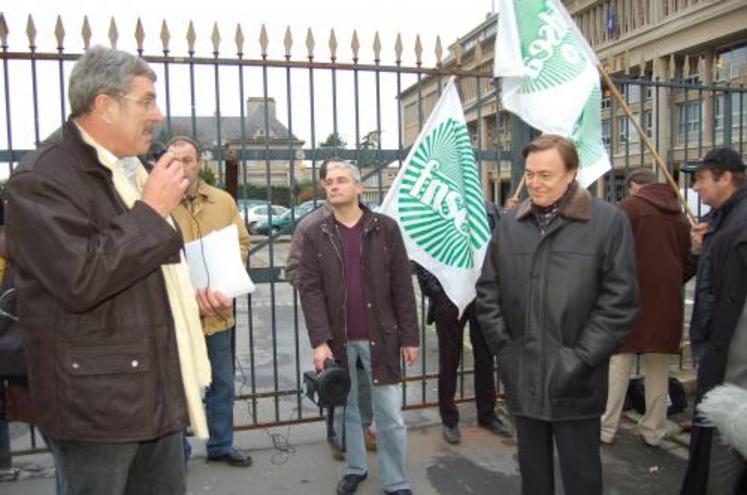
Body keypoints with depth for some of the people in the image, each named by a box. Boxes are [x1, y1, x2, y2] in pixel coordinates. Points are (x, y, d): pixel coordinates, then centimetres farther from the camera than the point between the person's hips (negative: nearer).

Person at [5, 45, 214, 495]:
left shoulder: (129, 169, 14)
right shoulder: (42, 178, -14)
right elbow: (80, 278, -27)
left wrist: (187, 297, 15)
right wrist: (151, 209, -19)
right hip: (96, 401, -8)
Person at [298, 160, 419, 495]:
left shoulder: (385, 228, -2)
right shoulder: (315, 234, 1)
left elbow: (402, 287, -2)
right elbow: (310, 290, -5)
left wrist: (409, 337, -3)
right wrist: (320, 340, -14)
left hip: (380, 336, -1)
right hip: (338, 338, 2)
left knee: (390, 415, 5)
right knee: (346, 409, 17)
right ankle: (355, 468, 38)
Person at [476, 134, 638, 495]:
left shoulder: (609, 221, -7)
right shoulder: (510, 224, 6)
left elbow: (620, 300, -10)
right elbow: (488, 291, 9)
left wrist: (581, 359, -12)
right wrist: (503, 347, 1)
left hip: (575, 382, -3)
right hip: (522, 379, 4)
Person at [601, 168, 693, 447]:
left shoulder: (627, 208, -7)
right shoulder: (679, 215, 10)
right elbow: (689, 264, 13)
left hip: (632, 296, -4)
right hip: (667, 301, 5)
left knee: (619, 363, 3)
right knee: (658, 369, 12)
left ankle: (606, 429, 9)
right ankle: (653, 431, 20)